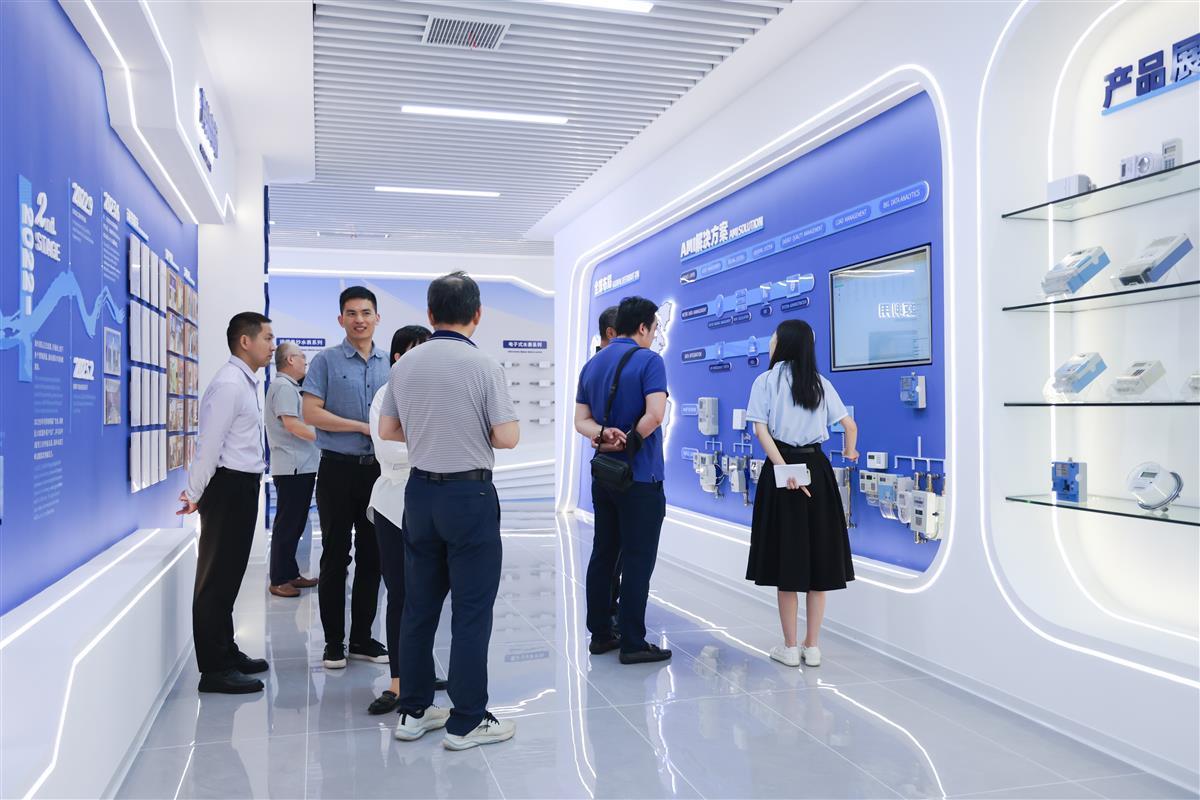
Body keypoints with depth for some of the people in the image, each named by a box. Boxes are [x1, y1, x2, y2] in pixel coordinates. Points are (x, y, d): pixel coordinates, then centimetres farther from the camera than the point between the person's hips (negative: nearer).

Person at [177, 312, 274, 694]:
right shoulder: (228, 384, -16)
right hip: (228, 487, -10)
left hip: (242, 488, 10)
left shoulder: (247, 383, 15)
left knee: (228, 576, 17)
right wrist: (196, 494, -17)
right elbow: (209, 444, -18)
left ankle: (226, 653, 29)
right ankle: (214, 669, 3)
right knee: (217, 577, -3)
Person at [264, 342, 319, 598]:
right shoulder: (283, 386, -11)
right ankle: (278, 580, 2)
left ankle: (291, 574, 23)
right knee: (287, 524, -4)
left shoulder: (290, 387, 21)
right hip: (292, 467, -10)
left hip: (301, 466, 10)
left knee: (295, 524, 15)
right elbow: (290, 423, -20)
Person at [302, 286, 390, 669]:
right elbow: (311, 413, -9)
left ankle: (362, 638, 21)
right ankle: (334, 642, 14)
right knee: (335, 556, 3)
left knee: (372, 556, 9)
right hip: (338, 469, -3)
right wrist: (363, 427, -12)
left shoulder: (391, 364, 9)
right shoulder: (326, 361, -2)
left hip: (378, 469, 4)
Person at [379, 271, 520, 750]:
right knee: (471, 612, 1)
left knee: (419, 606, 13)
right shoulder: (483, 365, -14)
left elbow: (387, 431, 13)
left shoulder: (405, 364, 4)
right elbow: (508, 438, -16)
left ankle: (413, 711, 22)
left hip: (420, 493, 6)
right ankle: (466, 722, 8)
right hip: (469, 496, -6)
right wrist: (475, 431, 5)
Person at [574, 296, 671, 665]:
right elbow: (655, 415, -23)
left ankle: (600, 634, 20)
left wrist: (603, 435, -12)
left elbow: (581, 419, 6)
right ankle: (633, 643, 3)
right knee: (638, 559, -1)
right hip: (640, 476, -7)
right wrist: (627, 442, -11)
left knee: (603, 555, 13)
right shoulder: (649, 361, -11)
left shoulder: (591, 365, 12)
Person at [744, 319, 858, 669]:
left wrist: (784, 469, -18)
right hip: (816, 469, 3)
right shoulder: (820, 383, 9)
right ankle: (812, 646, 15)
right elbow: (850, 425, 10)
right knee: (818, 555, 9)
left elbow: (761, 430, -12)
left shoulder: (766, 380, -1)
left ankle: (790, 647, 9)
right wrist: (850, 452, 29)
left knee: (786, 557, 3)